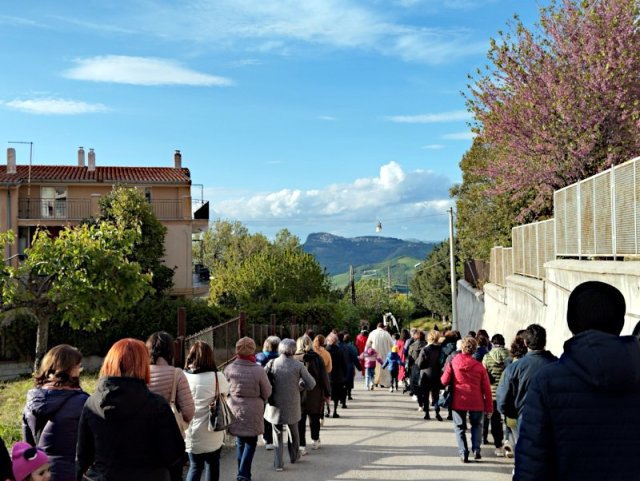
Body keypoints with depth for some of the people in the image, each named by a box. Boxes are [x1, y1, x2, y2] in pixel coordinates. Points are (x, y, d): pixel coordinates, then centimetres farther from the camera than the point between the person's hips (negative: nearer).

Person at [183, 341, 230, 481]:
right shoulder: (217, 377, -14)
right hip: (211, 432, -2)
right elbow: (227, 392, 7)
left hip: (191, 432, 2)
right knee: (212, 465, 17)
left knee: (195, 466, 16)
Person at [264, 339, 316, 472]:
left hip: (276, 405, 0)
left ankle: (278, 463, 9)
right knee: (293, 432, 23)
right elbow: (311, 383, -8)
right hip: (292, 406, 0)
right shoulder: (298, 365, -11)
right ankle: (294, 456, 40)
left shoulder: (272, 364, -10)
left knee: (278, 434, 12)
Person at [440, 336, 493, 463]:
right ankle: (476, 450, 10)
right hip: (476, 402, 1)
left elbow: (444, 381, -5)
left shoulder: (453, 362, -6)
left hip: (458, 400, -1)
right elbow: (486, 388, -1)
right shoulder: (479, 366, -4)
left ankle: (463, 453, 3)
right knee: (476, 425, 22)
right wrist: (489, 407, 6)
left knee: (459, 427, 12)